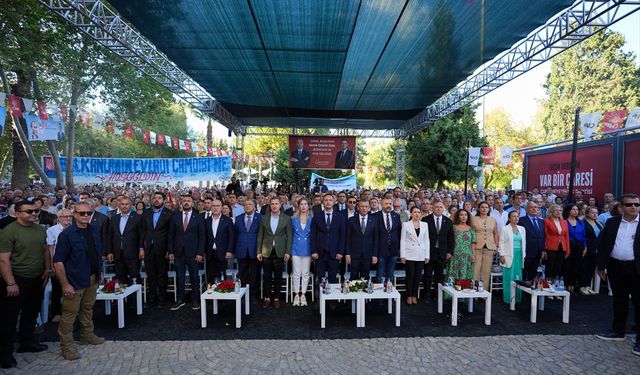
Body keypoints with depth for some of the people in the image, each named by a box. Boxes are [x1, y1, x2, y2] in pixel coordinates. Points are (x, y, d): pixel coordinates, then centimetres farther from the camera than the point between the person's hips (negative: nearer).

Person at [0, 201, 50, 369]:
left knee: (31, 313, 19)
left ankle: (27, 342, 36)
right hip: (17, 281, -6)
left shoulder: (40, 229, 4)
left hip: (37, 280, 7)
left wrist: (47, 269, 5)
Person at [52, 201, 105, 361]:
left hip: (93, 278, 6)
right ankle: (66, 345, 18)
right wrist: (65, 284, -18)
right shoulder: (67, 234, -16)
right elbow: (58, 261, -16)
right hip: (75, 281, -6)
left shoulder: (94, 231, 2)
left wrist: (99, 272, 13)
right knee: (70, 313, 3)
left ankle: (87, 335, 36)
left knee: (88, 309, 20)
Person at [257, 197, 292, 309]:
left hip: (280, 252, -1)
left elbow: (289, 236, 0)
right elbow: (260, 236, 6)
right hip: (267, 251, 1)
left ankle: (276, 298, 18)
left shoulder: (286, 219, 1)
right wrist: (259, 251, 2)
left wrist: (288, 252, -6)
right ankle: (267, 298, 19)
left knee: (278, 276, 6)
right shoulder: (264, 219, 5)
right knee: (267, 276, 7)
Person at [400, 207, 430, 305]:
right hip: (410, 255, -2)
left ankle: (415, 296, 18)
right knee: (410, 276, 1)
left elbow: (426, 240, 8)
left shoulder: (425, 225, 7)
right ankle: (409, 297, 13)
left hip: (421, 256, 2)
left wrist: (427, 255, 4)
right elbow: (402, 240, -1)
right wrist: (402, 255, -6)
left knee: (417, 277, 7)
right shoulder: (406, 224, 0)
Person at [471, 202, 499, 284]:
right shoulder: (474, 219, 4)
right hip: (477, 247, -2)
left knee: (487, 271, 4)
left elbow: (496, 234, 15)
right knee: (475, 269, -5)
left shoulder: (493, 220, 12)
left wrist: (497, 246, 8)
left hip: (489, 248, 2)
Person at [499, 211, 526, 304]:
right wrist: (502, 255, -8)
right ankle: (508, 298, 6)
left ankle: (518, 297, 15)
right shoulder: (505, 228, 0)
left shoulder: (522, 229, 13)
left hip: (519, 255, 4)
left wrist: (524, 255, 10)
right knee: (509, 277, -2)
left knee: (518, 277, 4)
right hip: (509, 256, -4)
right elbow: (502, 243, -2)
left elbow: (524, 243, 14)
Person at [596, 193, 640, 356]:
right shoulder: (612, 222, 5)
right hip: (615, 267, 3)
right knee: (619, 301, 15)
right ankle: (618, 331, 29)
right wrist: (601, 266, 5)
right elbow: (603, 244, 7)